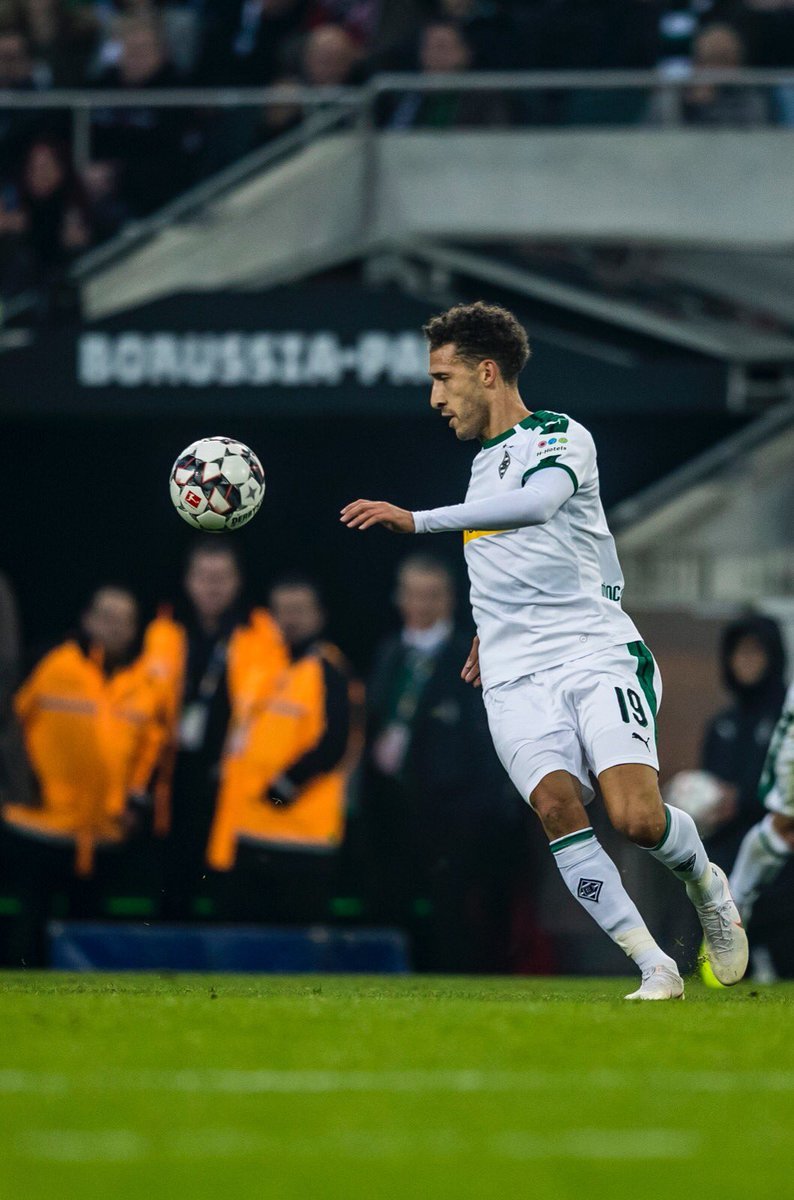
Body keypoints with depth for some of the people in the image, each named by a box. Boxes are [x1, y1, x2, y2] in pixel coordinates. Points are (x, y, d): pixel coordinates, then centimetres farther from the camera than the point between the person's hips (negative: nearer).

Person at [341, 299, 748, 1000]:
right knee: (556, 805, -22)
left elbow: (536, 503, -25)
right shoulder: (483, 462, 23)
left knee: (638, 818, -22)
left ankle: (704, 880, 13)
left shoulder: (560, 436, -2)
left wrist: (417, 519, -27)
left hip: (599, 653, -6)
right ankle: (655, 968, -18)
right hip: (516, 678, 6)